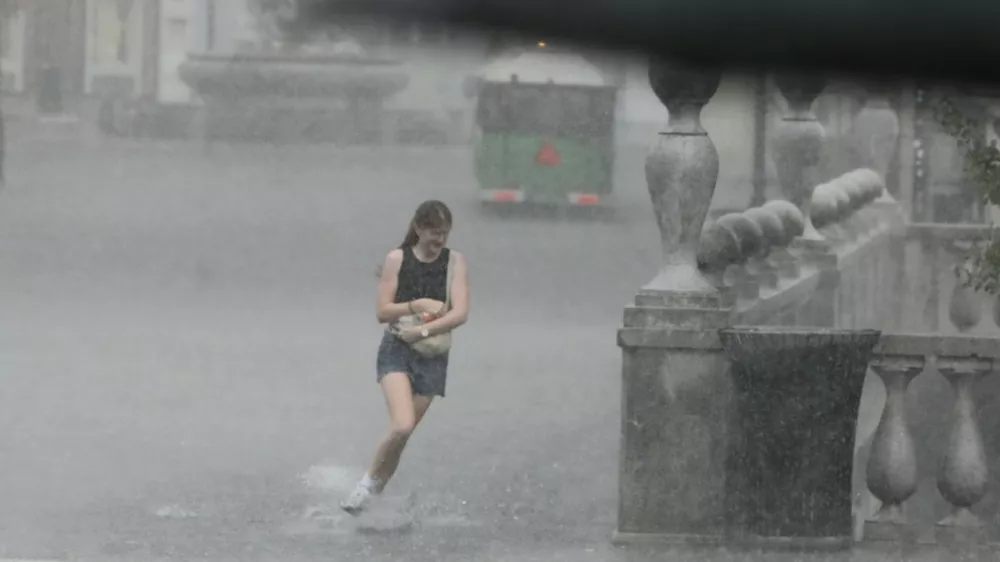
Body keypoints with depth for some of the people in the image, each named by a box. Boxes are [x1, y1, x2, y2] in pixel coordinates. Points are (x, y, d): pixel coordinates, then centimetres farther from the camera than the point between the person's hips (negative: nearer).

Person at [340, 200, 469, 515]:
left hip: (433, 356, 2)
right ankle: (368, 482, -2)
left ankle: (371, 495, 18)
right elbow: (382, 312, -2)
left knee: (402, 434, 4)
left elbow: (460, 314, -8)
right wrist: (418, 305, -15)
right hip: (396, 351, -2)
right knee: (402, 427, -22)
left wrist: (423, 330, -18)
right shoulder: (397, 259, 0)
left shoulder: (454, 262, 2)